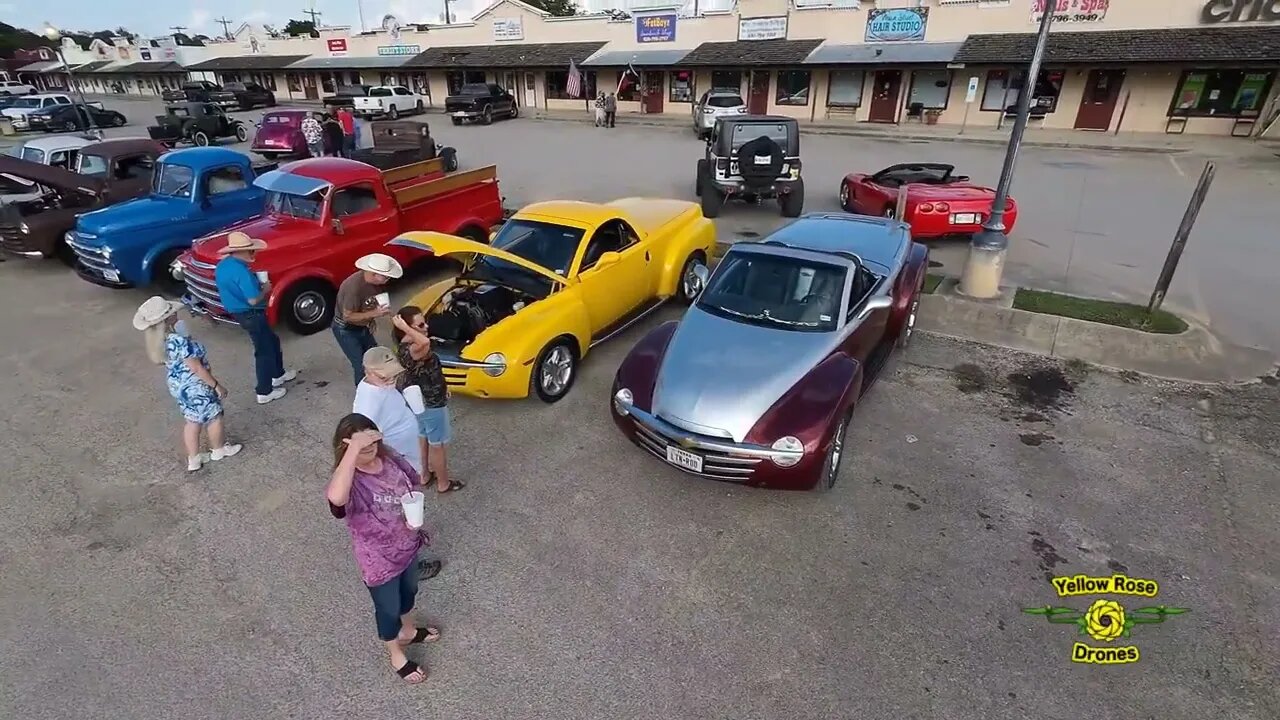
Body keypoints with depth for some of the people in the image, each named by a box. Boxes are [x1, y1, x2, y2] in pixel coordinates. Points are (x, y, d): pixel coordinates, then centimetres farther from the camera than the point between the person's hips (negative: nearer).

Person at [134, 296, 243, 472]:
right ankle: (219, 449, 38)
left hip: (178, 385, 8)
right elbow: (197, 368, -26)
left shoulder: (157, 339, -6)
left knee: (192, 421, 23)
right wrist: (216, 385, -16)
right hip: (194, 386, -8)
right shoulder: (179, 341, -34)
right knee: (213, 417, 16)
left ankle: (193, 459, 34)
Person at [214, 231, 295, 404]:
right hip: (251, 315, -10)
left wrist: (257, 284, 7)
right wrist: (265, 288, -10)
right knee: (264, 351, 4)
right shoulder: (241, 271, -28)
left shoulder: (222, 265, 3)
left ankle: (278, 374, 42)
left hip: (238, 312, 10)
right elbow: (253, 300, -28)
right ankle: (264, 392, 13)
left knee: (272, 341, 26)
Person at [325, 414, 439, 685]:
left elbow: (414, 485, 4)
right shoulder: (349, 481, -32)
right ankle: (396, 655, 50)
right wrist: (354, 450, -57)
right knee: (388, 609, 21)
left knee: (408, 592, 31)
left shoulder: (390, 459, -14)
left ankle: (408, 631, 62)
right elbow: (335, 498, -58)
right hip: (379, 560, -5)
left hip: (407, 545, 6)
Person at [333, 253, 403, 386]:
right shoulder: (354, 286, -34)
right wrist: (375, 313, -32)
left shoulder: (375, 281, -11)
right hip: (345, 330, -7)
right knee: (361, 366, -7)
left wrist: (372, 319, -5)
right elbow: (348, 316, -27)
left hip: (362, 327, 7)